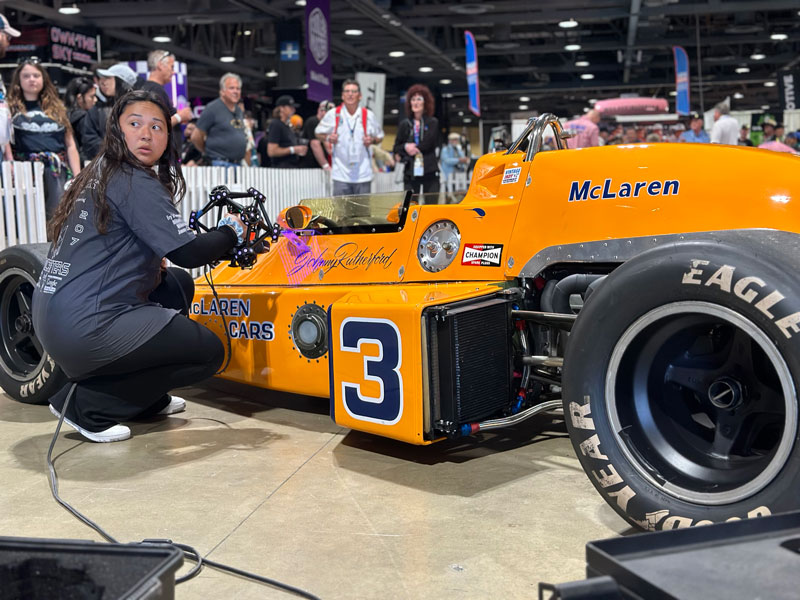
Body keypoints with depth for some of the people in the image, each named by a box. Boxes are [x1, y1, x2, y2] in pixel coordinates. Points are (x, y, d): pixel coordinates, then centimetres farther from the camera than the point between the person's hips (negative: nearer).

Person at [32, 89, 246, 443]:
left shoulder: (99, 174, 14)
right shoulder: (135, 183, -13)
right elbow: (187, 253, -16)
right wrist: (230, 232, 1)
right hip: (85, 326, -10)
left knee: (177, 284, 25)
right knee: (209, 351, 0)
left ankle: (146, 398, 25)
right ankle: (87, 405, -2)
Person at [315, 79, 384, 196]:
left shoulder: (368, 115, 6)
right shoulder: (333, 114, 3)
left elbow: (380, 137, 17)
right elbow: (318, 133, 15)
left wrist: (372, 140, -5)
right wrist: (328, 138, -6)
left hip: (363, 172, 1)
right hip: (341, 174, -1)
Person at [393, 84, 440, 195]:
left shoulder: (433, 123, 3)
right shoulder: (404, 124, 10)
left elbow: (430, 144, -9)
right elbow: (396, 147, 8)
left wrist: (414, 147, -9)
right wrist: (405, 148, -11)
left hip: (430, 172, -2)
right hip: (410, 172, 2)